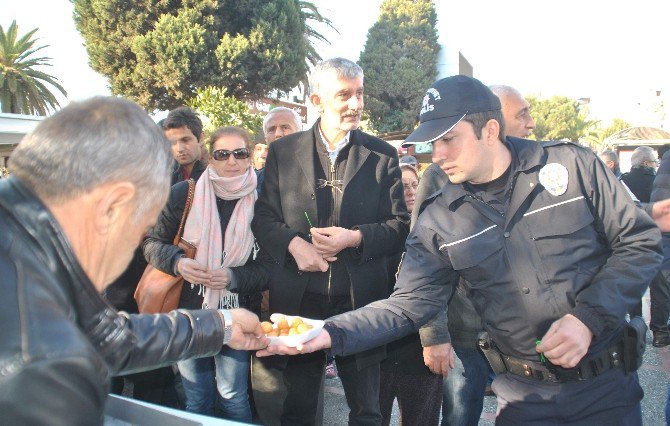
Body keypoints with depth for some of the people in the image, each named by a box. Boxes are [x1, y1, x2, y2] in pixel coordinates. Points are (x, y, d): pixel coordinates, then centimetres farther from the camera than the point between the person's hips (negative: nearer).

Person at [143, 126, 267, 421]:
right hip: (189, 312, 1)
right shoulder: (183, 194, -4)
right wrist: (177, 263, -16)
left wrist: (235, 277, -19)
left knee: (234, 400, 7)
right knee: (197, 402, 13)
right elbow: (152, 242, 4)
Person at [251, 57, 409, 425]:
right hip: (298, 299, 1)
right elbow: (263, 218, 4)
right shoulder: (283, 152, 3)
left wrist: (354, 237, -17)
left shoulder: (382, 155, 2)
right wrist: (293, 243, -16)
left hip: (360, 299, 0)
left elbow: (400, 225, 1)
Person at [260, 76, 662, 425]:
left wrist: (588, 317, -18)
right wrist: (329, 334, -21)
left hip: (607, 384, 0)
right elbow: (408, 305, -7)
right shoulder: (440, 220, -6)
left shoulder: (573, 165, -9)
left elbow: (641, 241, -5)